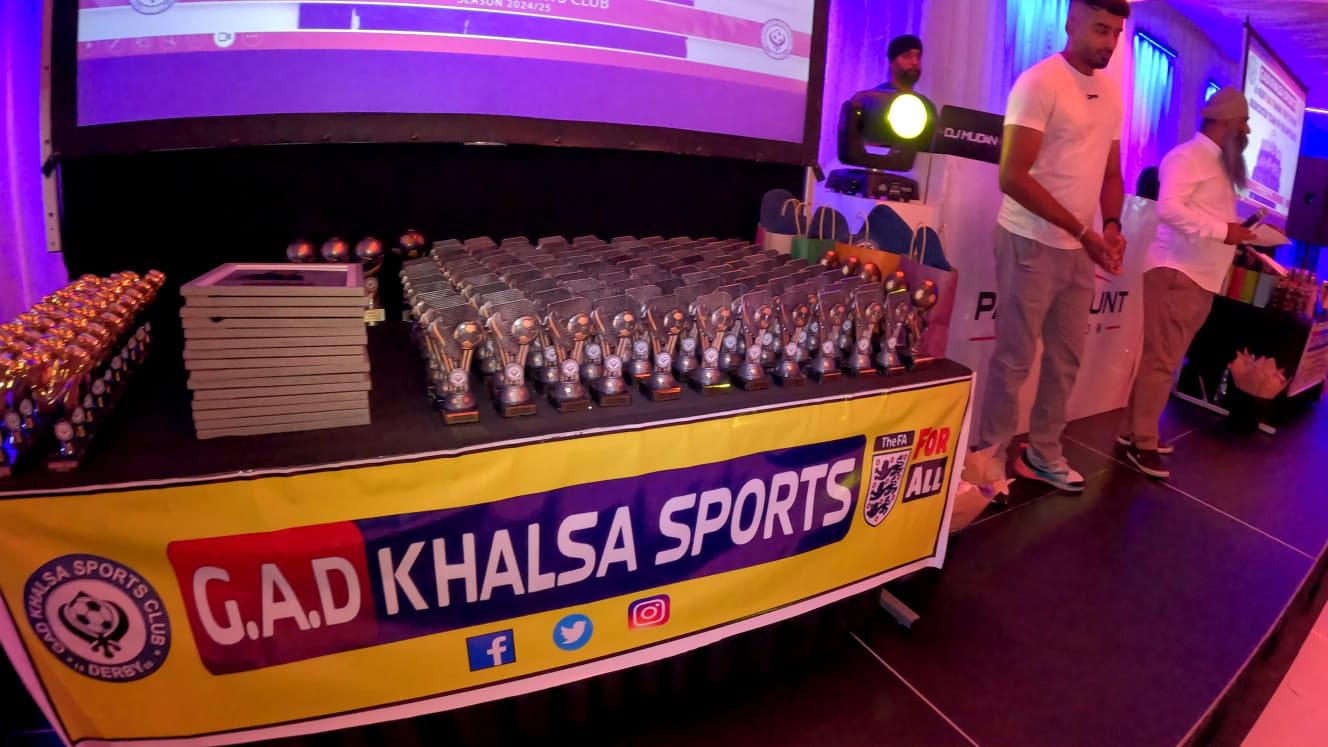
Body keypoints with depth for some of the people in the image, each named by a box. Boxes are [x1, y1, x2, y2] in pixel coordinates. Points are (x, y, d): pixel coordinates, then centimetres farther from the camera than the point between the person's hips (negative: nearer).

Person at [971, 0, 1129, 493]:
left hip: (1080, 249, 7)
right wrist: (1084, 232, -18)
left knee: (1067, 358, 12)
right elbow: (1012, 176, -19)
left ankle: (1043, 454, 26)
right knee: (1014, 359, -1)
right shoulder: (1040, 82, -11)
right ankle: (989, 457, 13)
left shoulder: (1113, 94, 12)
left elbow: (1111, 172, 18)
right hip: (1032, 244, -7)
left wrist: (1111, 226, -2)